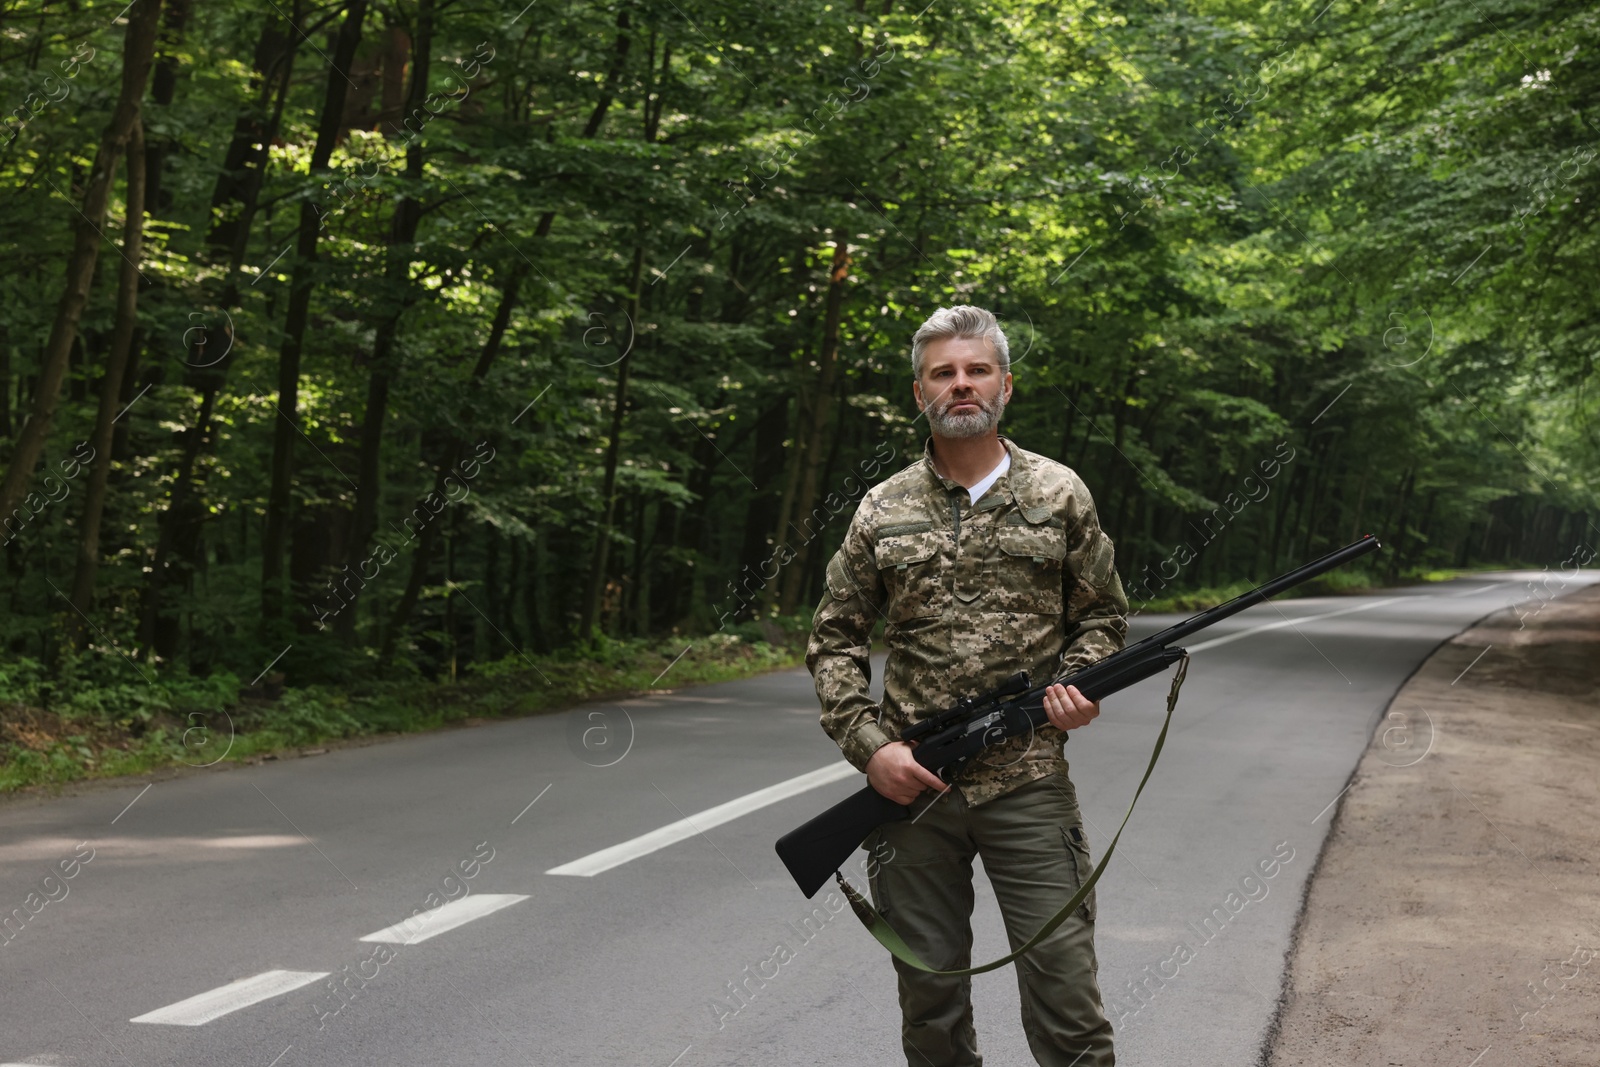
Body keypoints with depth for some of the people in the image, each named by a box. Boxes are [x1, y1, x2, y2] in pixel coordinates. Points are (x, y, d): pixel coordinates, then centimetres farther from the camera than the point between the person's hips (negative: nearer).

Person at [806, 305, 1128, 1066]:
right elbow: (834, 639, 9)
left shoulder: (1058, 494, 5)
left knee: (1066, 1004, -2)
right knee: (929, 1004, 11)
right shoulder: (882, 510, 6)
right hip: (910, 783, 2)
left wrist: (1076, 682, -8)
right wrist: (868, 745, -4)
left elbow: (1103, 616, 13)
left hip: (1028, 783, -1)